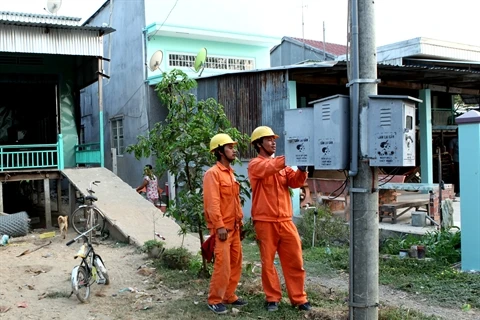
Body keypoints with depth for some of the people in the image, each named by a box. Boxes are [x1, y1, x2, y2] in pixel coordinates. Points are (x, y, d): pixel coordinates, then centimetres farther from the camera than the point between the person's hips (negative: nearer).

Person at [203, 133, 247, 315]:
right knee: (223, 266, -7)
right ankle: (215, 300, 5)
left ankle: (229, 296, 23)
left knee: (236, 264, 12)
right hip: (222, 228, -9)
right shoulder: (213, 173, -12)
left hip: (234, 227, 9)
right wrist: (219, 226, -22)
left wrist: (240, 222, 17)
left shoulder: (230, 173, 16)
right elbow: (212, 203, -18)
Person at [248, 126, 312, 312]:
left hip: (285, 221, 5)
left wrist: (302, 169, -20)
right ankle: (272, 298, 18)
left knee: (295, 261, 5)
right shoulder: (255, 165, -2)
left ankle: (299, 298, 15)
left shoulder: (283, 165, 14)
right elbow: (269, 168, -24)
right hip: (265, 222, -4)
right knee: (267, 262, 5)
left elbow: (295, 182, 1)